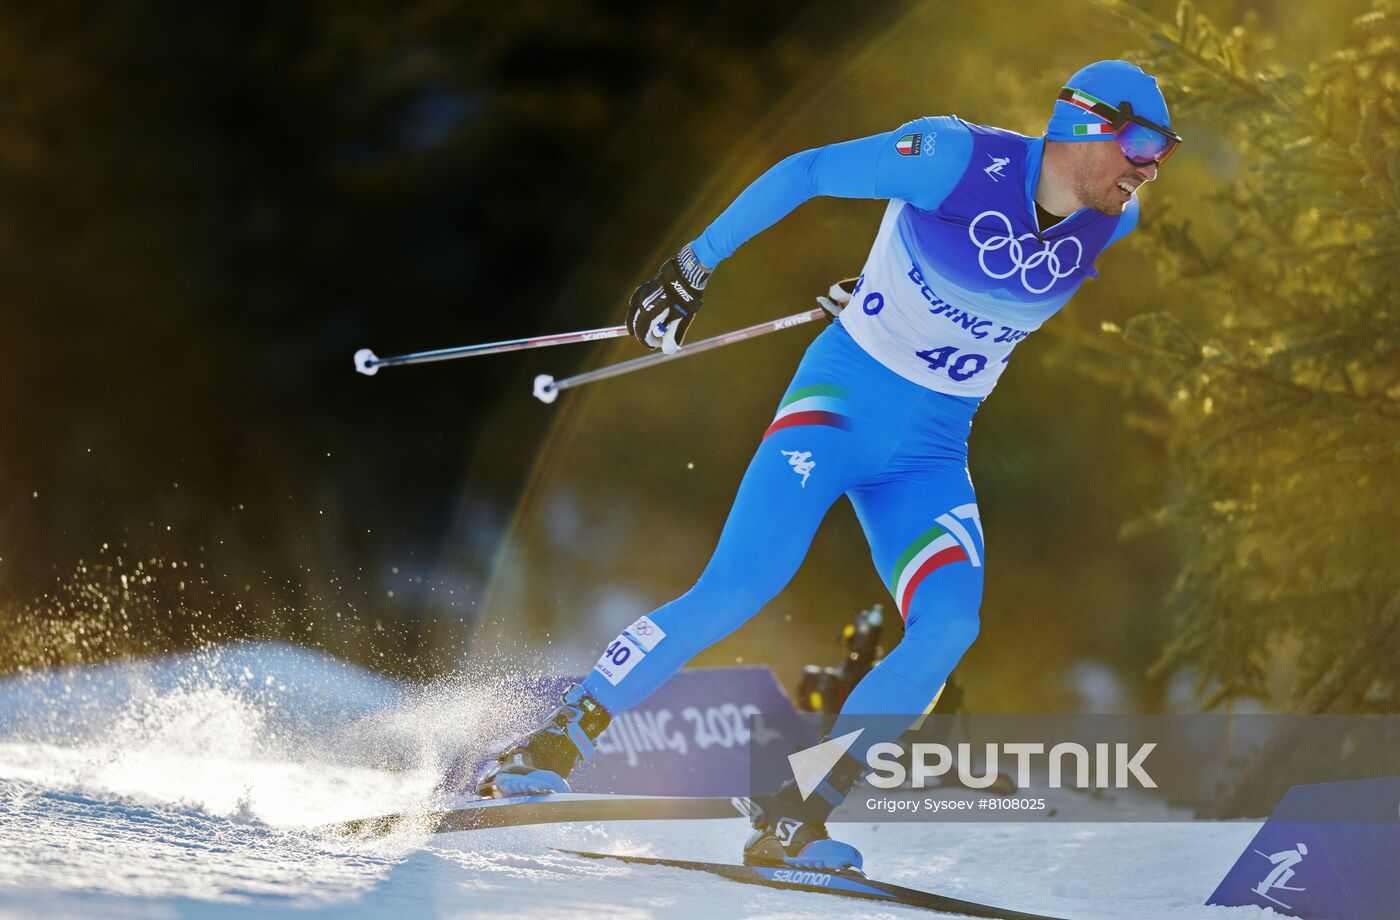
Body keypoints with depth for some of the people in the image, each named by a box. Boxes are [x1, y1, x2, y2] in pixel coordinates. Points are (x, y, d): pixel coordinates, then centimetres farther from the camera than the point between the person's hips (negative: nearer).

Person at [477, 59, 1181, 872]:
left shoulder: (1111, 224, -2)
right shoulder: (962, 159, -17)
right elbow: (805, 172, -8)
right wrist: (695, 265, -5)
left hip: (931, 451, 5)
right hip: (843, 398, -5)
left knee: (950, 626, -20)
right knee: (737, 589, -22)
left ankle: (792, 821, -12)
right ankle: (552, 748, -8)